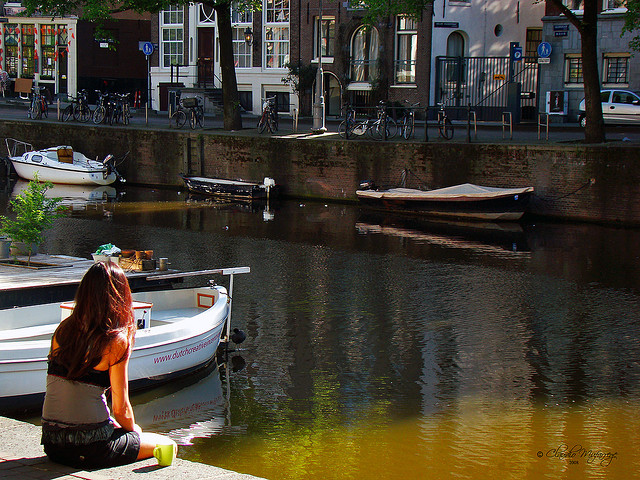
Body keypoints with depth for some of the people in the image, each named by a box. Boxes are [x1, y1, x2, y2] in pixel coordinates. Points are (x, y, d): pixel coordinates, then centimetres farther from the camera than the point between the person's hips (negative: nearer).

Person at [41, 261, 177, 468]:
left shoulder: (64, 328, 3)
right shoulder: (116, 341, -14)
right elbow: (121, 408, -10)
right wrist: (134, 430, 13)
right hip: (88, 448, -6)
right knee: (168, 445, 15)